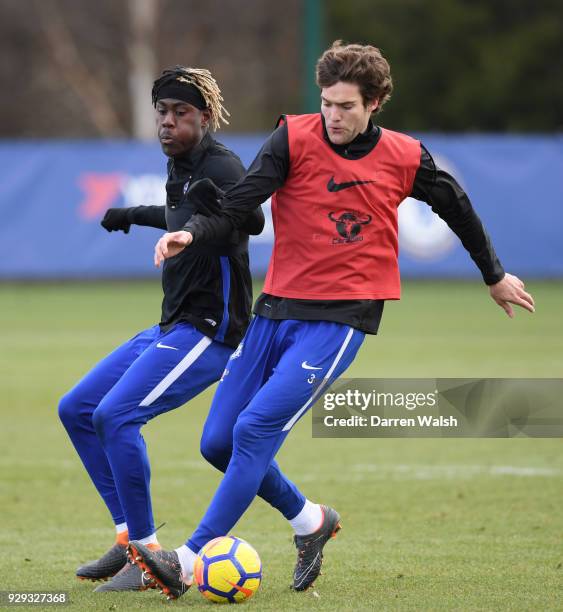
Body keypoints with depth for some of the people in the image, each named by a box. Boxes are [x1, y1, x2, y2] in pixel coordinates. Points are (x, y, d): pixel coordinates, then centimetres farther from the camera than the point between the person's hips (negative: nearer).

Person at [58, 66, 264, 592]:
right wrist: (135, 215, 45)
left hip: (208, 331, -10)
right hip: (171, 330, 10)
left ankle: (148, 557, -16)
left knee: (116, 415, -23)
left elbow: (253, 221, -35)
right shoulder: (180, 169, 12)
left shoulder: (220, 166, -16)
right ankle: (129, 537, 11)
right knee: (77, 410, 10)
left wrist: (218, 201, -55)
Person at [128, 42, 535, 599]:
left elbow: (456, 207, 20)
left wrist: (495, 276, 32)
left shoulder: (405, 158, 0)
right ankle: (310, 522, 26)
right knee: (217, 444, 2)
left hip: (340, 319, -3)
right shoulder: (294, 139, -3)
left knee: (254, 430, -20)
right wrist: (191, 233, -32)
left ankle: (188, 563, -18)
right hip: (276, 310, 3)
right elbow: (236, 207, -11)